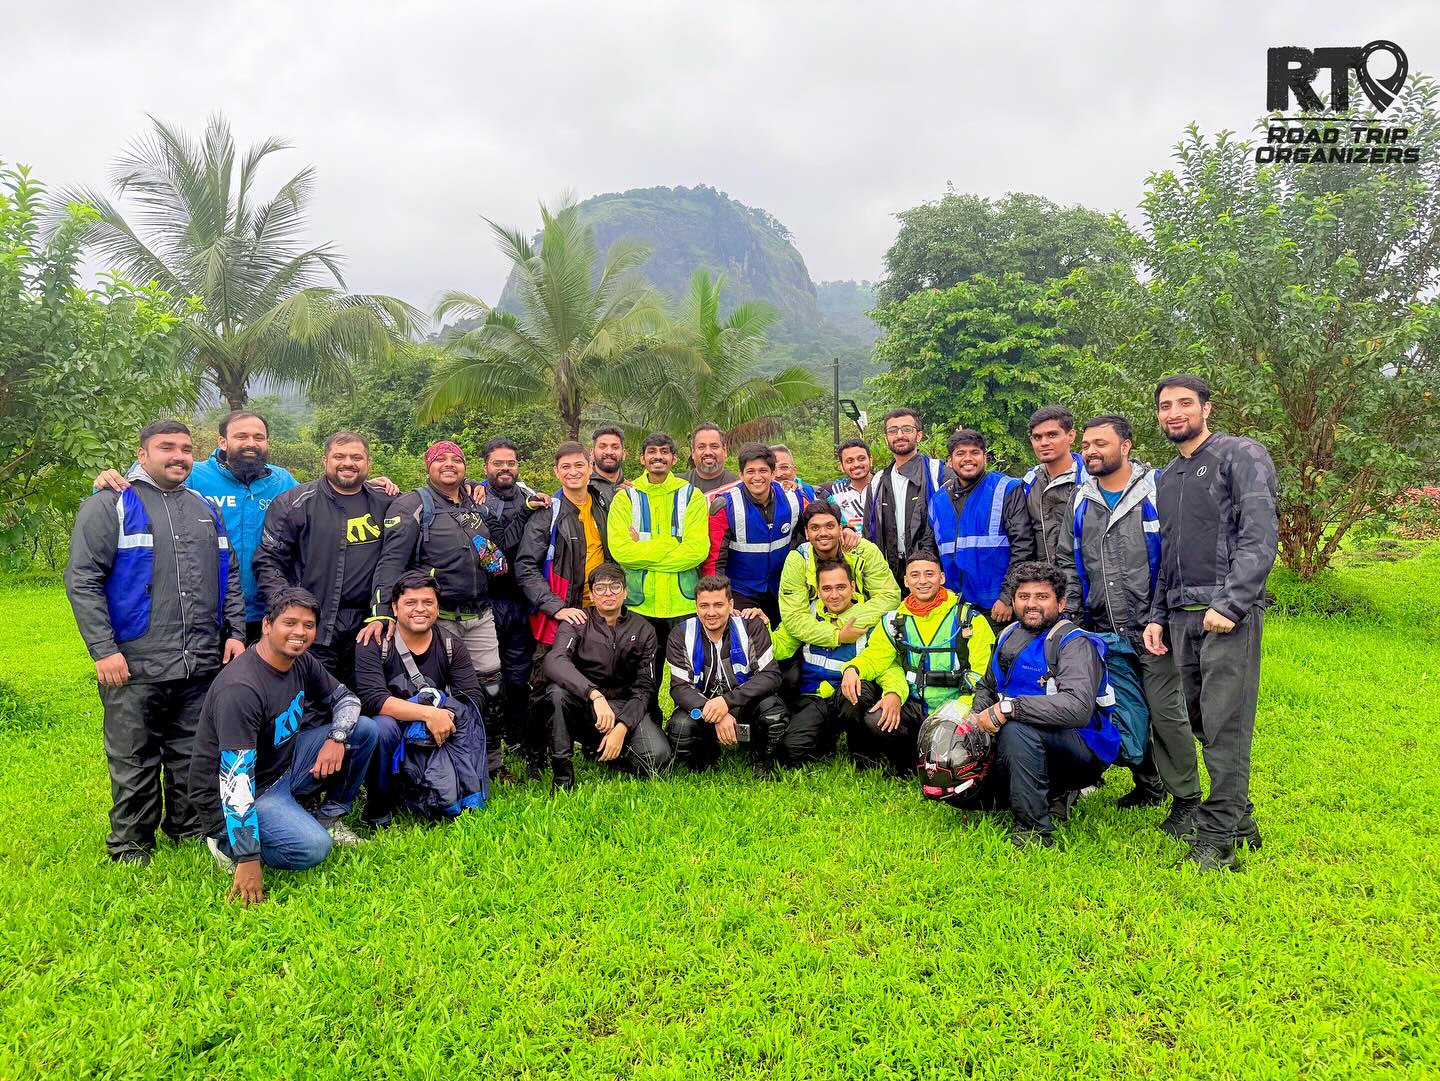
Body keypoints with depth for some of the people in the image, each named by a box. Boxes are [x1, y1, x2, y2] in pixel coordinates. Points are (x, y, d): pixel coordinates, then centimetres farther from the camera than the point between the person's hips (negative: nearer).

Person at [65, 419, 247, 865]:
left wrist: (235, 632, 8)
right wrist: (104, 650, -13)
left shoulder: (205, 510, 15)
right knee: (134, 761, 5)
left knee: (195, 757, 13)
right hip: (134, 666, -4)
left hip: (202, 665, 5)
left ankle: (190, 830, 28)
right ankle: (130, 846, 19)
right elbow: (82, 580, -7)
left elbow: (229, 577, 19)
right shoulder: (109, 506, -1)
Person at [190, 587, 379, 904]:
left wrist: (336, 738, -13)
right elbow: (236, 779, -31)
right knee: (312, 848, -30)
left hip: (285, 766, 8)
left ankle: (329, 817, 10)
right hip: (249, 792, -8)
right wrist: (248, 861, -33)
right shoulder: (240, 688, -28)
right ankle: (227, 841, -3)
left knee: (365, 728, -3)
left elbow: (346, 698, 11)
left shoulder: (300, 661, -3)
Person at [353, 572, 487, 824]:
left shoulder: (450, 647, 1)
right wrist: (428, 713, -31)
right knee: (382, 727, -36)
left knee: (448, 803, -19)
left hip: (437, 740, 3)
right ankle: (378, 808, -12)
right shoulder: (375, 646, -9)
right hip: (392, 738, -2)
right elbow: (372, 698, -24)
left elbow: (472, 697, -7)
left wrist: (442, 717, -25)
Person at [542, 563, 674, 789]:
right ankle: (562, 775, -18)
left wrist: (622, 727, -19)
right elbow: (554, 662, -25)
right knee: (557, 691, -34)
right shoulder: (578, 623, -4)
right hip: (582, 704, -2)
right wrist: (595, 695, -39)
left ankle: (598, 748, 8)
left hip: (625, 707, 2)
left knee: (658, 756, -23)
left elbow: (644, 687, -2)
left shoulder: (643, 630, 2)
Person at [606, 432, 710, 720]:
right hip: (640, 605, 1)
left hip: (684, 603, 0)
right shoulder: (626, 497, 3)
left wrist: (644, 549, -12)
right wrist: (672, 545, -13)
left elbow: (698, 550, -11)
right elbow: (620, 549, -11)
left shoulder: (691, 496, 2)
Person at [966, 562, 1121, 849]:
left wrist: (1007, 708, -32)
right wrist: (976, 716, -2)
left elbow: (1078, 707, -33)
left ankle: (1034, 828, -21)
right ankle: (1053, 793, 13)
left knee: (1017, 728, -34)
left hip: (1085, 747, -8)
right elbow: (987, 687, 21)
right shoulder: (1008, 636, 8)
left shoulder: (1074, 644, -16)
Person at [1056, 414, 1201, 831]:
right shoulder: (1081, 501, 11)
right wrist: (1071, 618, 10)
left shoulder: (1157, 490, -4)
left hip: (1152, 630, -4)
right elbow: (1069, 565, 15)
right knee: (1123, 716, 10)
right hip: (1105, 635, 5)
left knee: (1167, 711, 0)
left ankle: (1186, 797, 16)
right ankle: (1149, 781, 30)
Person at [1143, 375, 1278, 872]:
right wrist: (1157, 615, 14)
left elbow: (1260, 536, -11)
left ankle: (1218, 840, 0)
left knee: (1225, 726, -7)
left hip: (1229, 613, -7)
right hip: (1181, 616, 7)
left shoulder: (1242, 455, 0)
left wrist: (1231, 604, -18)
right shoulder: (1165, 479, 21)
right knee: (1196, 718, 8)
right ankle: (1240, 819, 22)